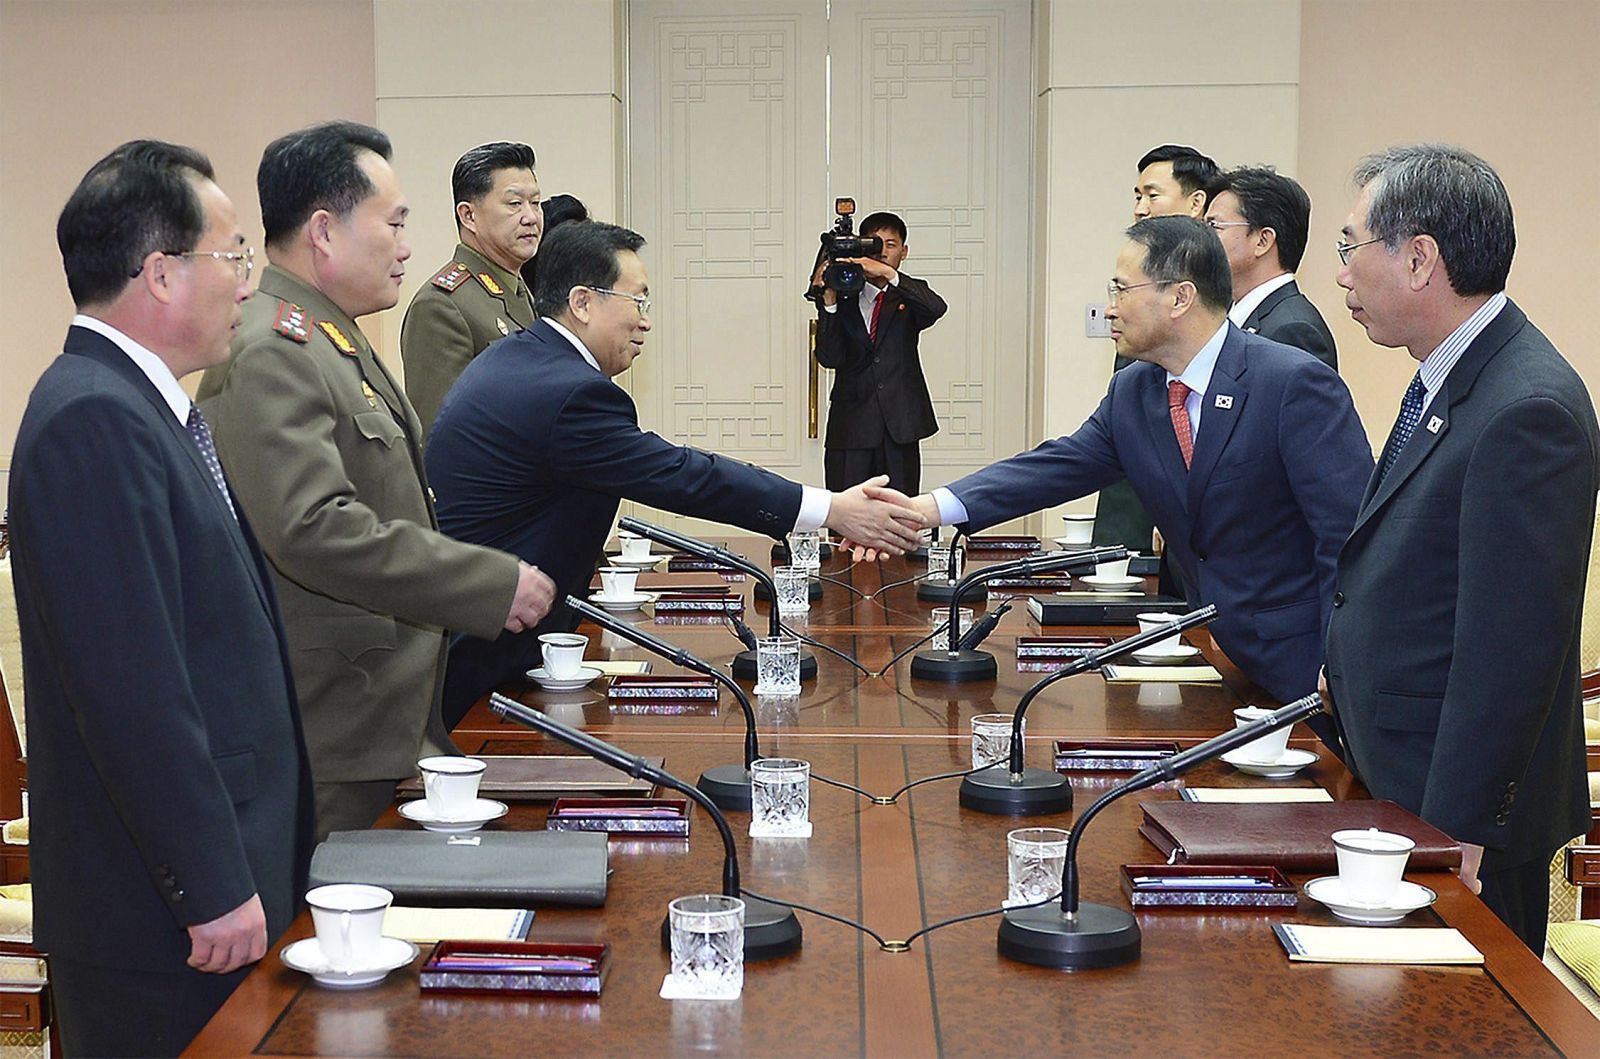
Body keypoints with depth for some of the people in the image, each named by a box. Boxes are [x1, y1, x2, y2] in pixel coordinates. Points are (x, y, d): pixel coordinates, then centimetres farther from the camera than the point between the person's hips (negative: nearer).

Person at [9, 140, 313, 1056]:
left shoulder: (139, 404, 11)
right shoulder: (93, 420, -20)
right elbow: (133, 687, -24)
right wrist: (214, 889, -20)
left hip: (223, 875, 9)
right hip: (160, 912, -9)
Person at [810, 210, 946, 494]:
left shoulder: (909, 296, 9)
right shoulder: (843, 298, 6)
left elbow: (936, 308, -17)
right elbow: (829, 357, -6)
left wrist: (888, 273, -27)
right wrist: (829, 301, -16)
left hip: (900, 427, 1)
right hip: (850, 425, 0)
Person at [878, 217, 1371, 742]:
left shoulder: (1296, 383, -17)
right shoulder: (1131, 393, 5)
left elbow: (1351, 533, -18)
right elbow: (1058, 467, 1)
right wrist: (928, 508, -11)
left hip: (1304, 667, -6)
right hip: (1217, 657, 6)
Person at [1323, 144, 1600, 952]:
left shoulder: (1527, 412, -23)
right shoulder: (1451, 382, 9)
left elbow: (1511, 651, -24)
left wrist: (1456, 836, -22)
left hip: (1461, 819, -9)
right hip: (1398, 792, 9)